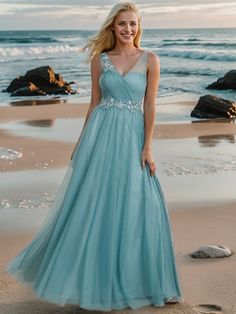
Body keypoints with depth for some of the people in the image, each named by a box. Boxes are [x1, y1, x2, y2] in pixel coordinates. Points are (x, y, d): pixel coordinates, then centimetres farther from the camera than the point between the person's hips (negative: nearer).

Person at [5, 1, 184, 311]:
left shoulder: (150, 59, 1)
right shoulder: (100, 59, 5)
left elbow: (150, 105, -2)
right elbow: (94, 102, 9)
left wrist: (147, 147, -7)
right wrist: (82, 142, 8)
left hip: (132, 137, -1)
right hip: (101, 135, 1)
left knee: (136, 207, 1)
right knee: (92, 203, 3)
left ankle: (131, 278, 17)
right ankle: (93, 277, 19)